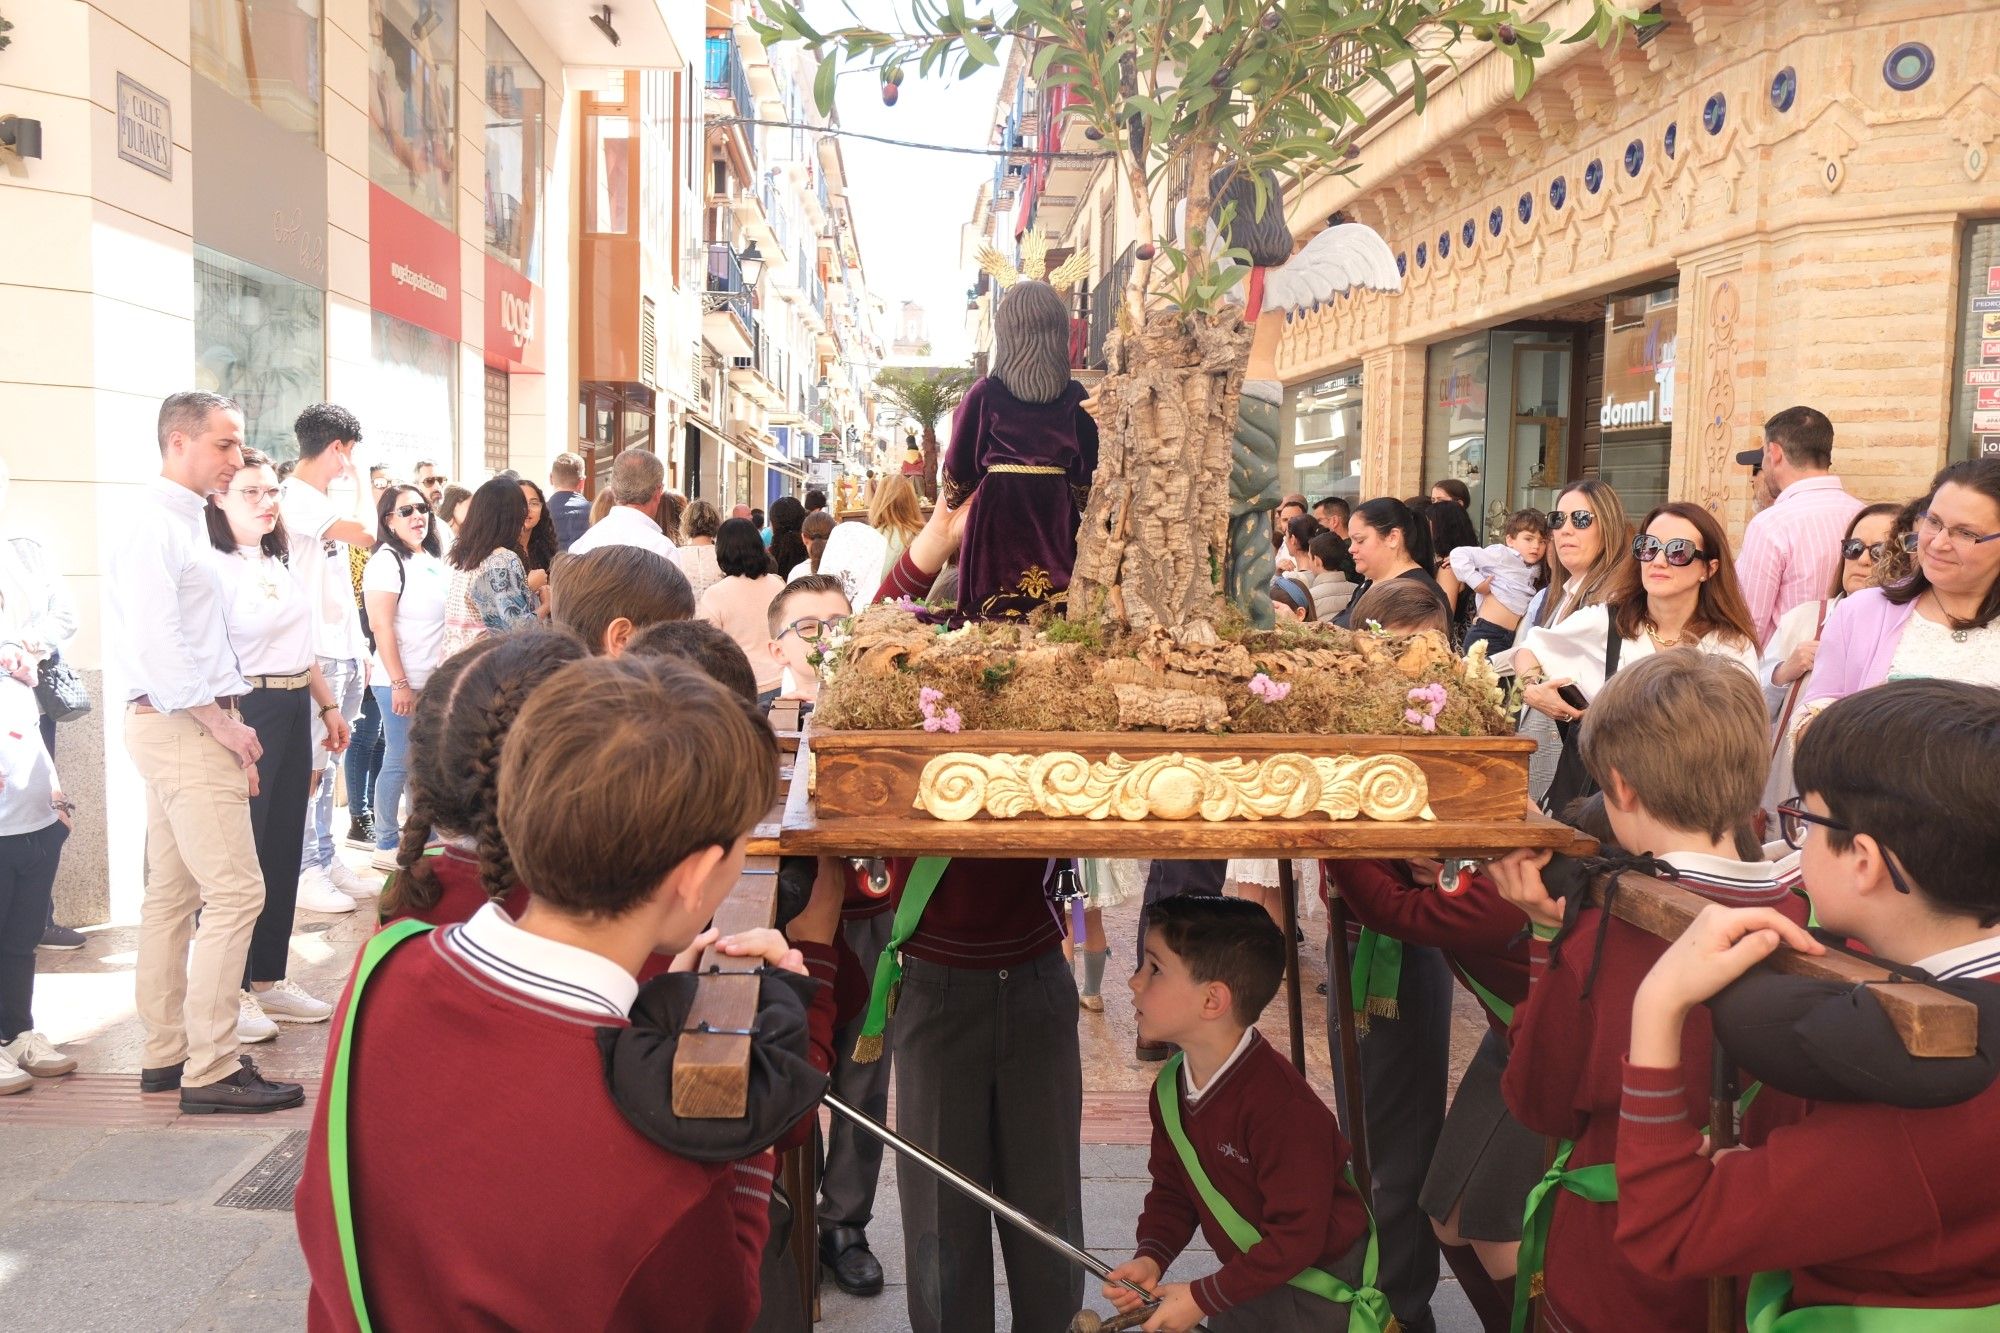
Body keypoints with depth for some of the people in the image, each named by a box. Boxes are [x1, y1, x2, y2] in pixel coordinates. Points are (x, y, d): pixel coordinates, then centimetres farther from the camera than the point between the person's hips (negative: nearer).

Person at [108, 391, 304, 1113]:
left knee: (173, 893, 14)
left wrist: (228, 714, 11)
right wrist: (222, 724, -16)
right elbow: (157, 645, -22)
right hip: (180, 728, -10)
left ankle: (166, 1053, 23)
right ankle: (210, 1068, -4)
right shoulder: (154, 526, -14)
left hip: (182, 726, 10)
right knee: (235, 891, -10)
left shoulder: (184, 524, 17)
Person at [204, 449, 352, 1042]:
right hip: (246, 715, -8)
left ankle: (270, 978, 23)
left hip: (293, 714, 8)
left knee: (283, 846, 13)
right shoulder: (216, 566, -12)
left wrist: (328, 706, 21)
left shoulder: (279, 565, 15)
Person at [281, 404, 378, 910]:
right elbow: (365, 535, -22)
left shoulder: (323, 502, 19)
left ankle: (326, 859, 20)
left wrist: (360, 649, 19)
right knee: (310, 766, -3)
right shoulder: (295, 498, -9)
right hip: (316, 655, -9)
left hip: (346, 654, 9)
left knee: (326, 761, 13)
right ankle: (306, 869, 4)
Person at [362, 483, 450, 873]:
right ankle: (386, 846, 9)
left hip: (434, 680, 7)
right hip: (400, 683, -7)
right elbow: (381, 626, -15)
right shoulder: (386, 560, -10)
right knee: (400, 762, -1)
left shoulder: (431, 559, 13)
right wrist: (400, 684, -17)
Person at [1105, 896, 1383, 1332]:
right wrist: (1150, 1258, -15)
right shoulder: (1170, 1087, -7)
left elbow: (1297, 1235, -28)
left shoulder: (1281, 1105, -32)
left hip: (1324, 1291, -7)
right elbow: (1171, 1189, 3)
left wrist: (1203, 1297, -22)